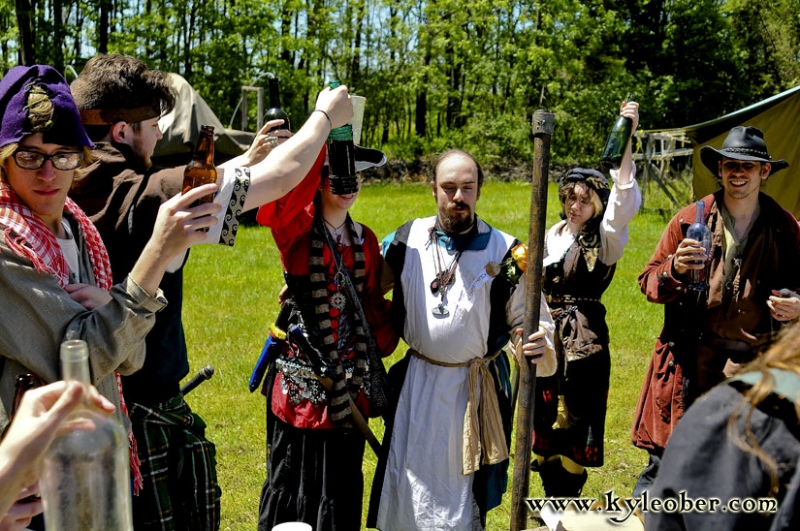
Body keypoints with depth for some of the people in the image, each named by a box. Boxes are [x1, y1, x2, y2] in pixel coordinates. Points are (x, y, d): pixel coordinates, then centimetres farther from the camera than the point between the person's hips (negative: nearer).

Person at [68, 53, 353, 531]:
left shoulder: (67, 194, -1)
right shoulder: (145, 198, -22)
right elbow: (281, 176, -14)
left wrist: (245, 161, 23)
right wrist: (326, 116, 3)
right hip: (145, 416, -8)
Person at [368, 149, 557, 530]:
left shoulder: (504, 252, -10)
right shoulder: (405, 241, -2)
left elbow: (529, 319, -6)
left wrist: (539, 346, -28)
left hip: (475, 391, -2)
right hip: (415, 384, 2)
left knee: (461, 496, 10)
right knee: (407, 490, 12)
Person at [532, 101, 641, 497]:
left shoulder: (606, 238, -6)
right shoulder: (552, 235, 12)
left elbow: (623, 200, -24)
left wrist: (626, 140, -32)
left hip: (584, 337, -5)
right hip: (547, 335, 6)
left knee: (575, 420, -2)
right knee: (546, 420, 10)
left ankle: (566, 505, 13)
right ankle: (552, 501, 23)